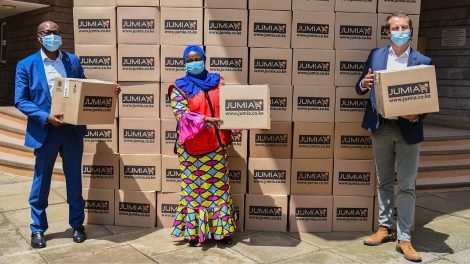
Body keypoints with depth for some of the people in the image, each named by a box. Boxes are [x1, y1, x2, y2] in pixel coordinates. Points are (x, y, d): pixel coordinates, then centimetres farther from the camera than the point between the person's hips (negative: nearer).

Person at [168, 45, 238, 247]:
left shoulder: (218, 81, 9)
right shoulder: (180, 88, -2)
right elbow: (181, 114, -15)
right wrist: (206, 120, -29)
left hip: (216, 145, 3)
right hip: (192, 147, -3)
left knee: (218, 187, 7)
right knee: (193, 188, 3)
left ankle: (221, 229, 17)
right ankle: (193, 232, 14)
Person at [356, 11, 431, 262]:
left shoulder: (422, 61, 0)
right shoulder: (376, 56, 6)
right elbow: (360, 89, 7)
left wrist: (417, 116, -19)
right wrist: (364, 83, -16)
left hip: (408, 129, -2)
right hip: (381, 127, 2)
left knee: (406, 186, 1)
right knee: (384, 182, 12)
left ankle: (404, 239, 9)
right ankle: (385, 228, 25)